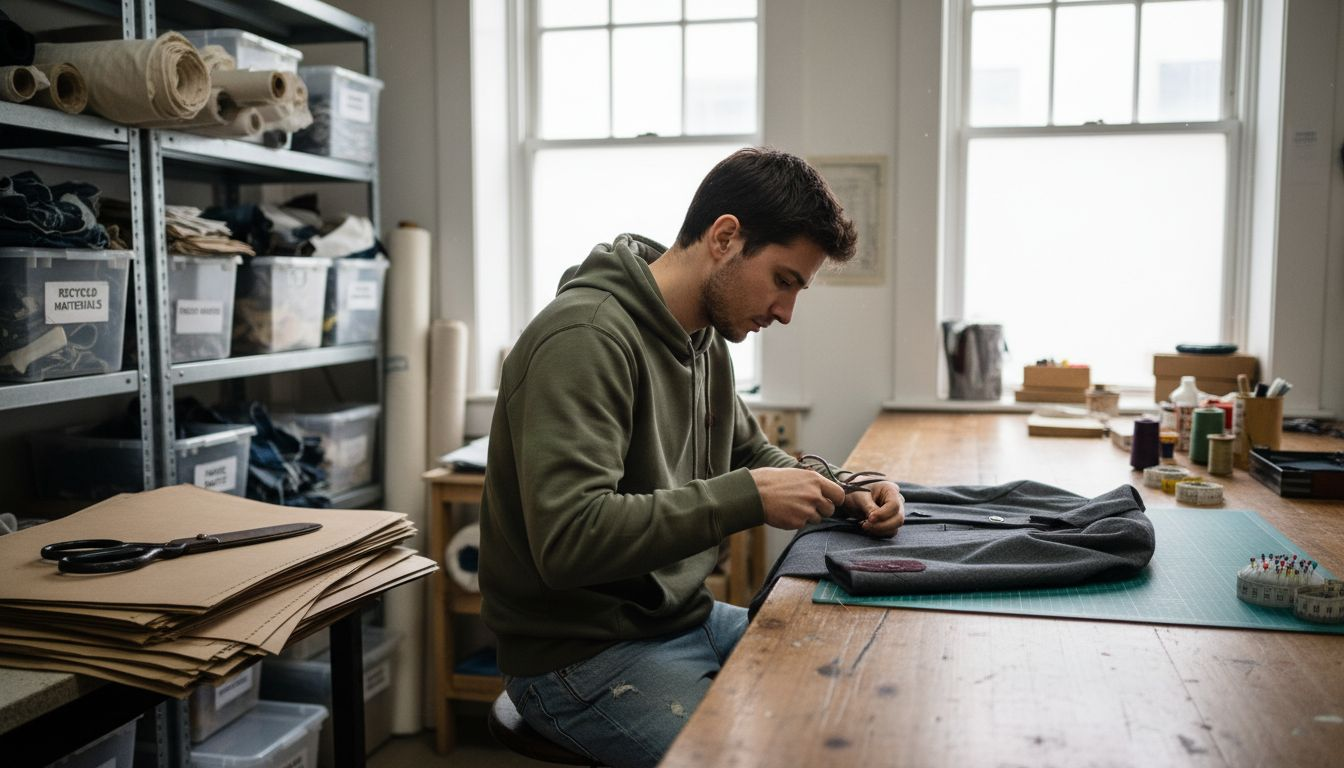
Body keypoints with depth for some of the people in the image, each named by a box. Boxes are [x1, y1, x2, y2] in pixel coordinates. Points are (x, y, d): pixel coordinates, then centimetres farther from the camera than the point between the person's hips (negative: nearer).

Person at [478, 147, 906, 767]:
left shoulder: (705, 338, 7)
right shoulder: (587, 337, -22)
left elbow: (752, 453, 22)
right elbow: (568, 540, -32)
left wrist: (843, 493, 3)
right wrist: (747, 499, -28)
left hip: (687, 619, 9)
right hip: (584, 653, -9)